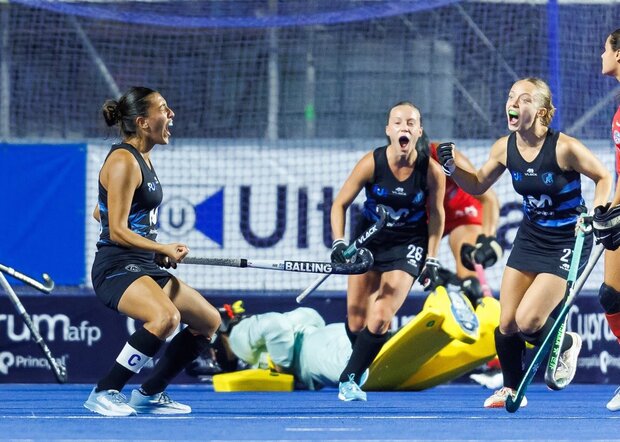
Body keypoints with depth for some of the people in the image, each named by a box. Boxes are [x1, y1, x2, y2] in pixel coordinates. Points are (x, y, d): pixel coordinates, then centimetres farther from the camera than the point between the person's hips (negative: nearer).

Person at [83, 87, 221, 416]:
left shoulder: (142, 159, 15)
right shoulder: (123, 161, -14)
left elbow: (100, 213, 24)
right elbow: (117, 231, -18)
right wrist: (163, 250, -23)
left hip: (144, 268, 10)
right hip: (117, 269, -10)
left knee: (209, 321, 11)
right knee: (166, 316, -35)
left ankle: (150, 394, 16)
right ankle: (104, 393, -24)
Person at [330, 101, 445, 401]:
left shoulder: (431, 171, -17)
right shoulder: (372, 163, -18)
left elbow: (436, 216, -1)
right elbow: (340, 204, -7)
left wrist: (431, 261, -3)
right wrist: (338, 243, -18)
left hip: (408, 245, -1)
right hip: (370, 239, 1)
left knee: (379, 321, -15)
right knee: (356, 322, 1)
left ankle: (350, 379, 1)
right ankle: (360, 365, 32)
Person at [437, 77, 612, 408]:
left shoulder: (564, 148, -22)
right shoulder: (505, 148, -6)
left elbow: (603, 177, -7)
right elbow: (478, 185, 11)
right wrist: (452, 166, -8)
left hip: (567, 244, -5)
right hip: (530, 239, 5)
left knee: (527, 322, -16)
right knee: (506, 324, -1)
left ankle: (566, 344, 18)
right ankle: (511, 389, 23)